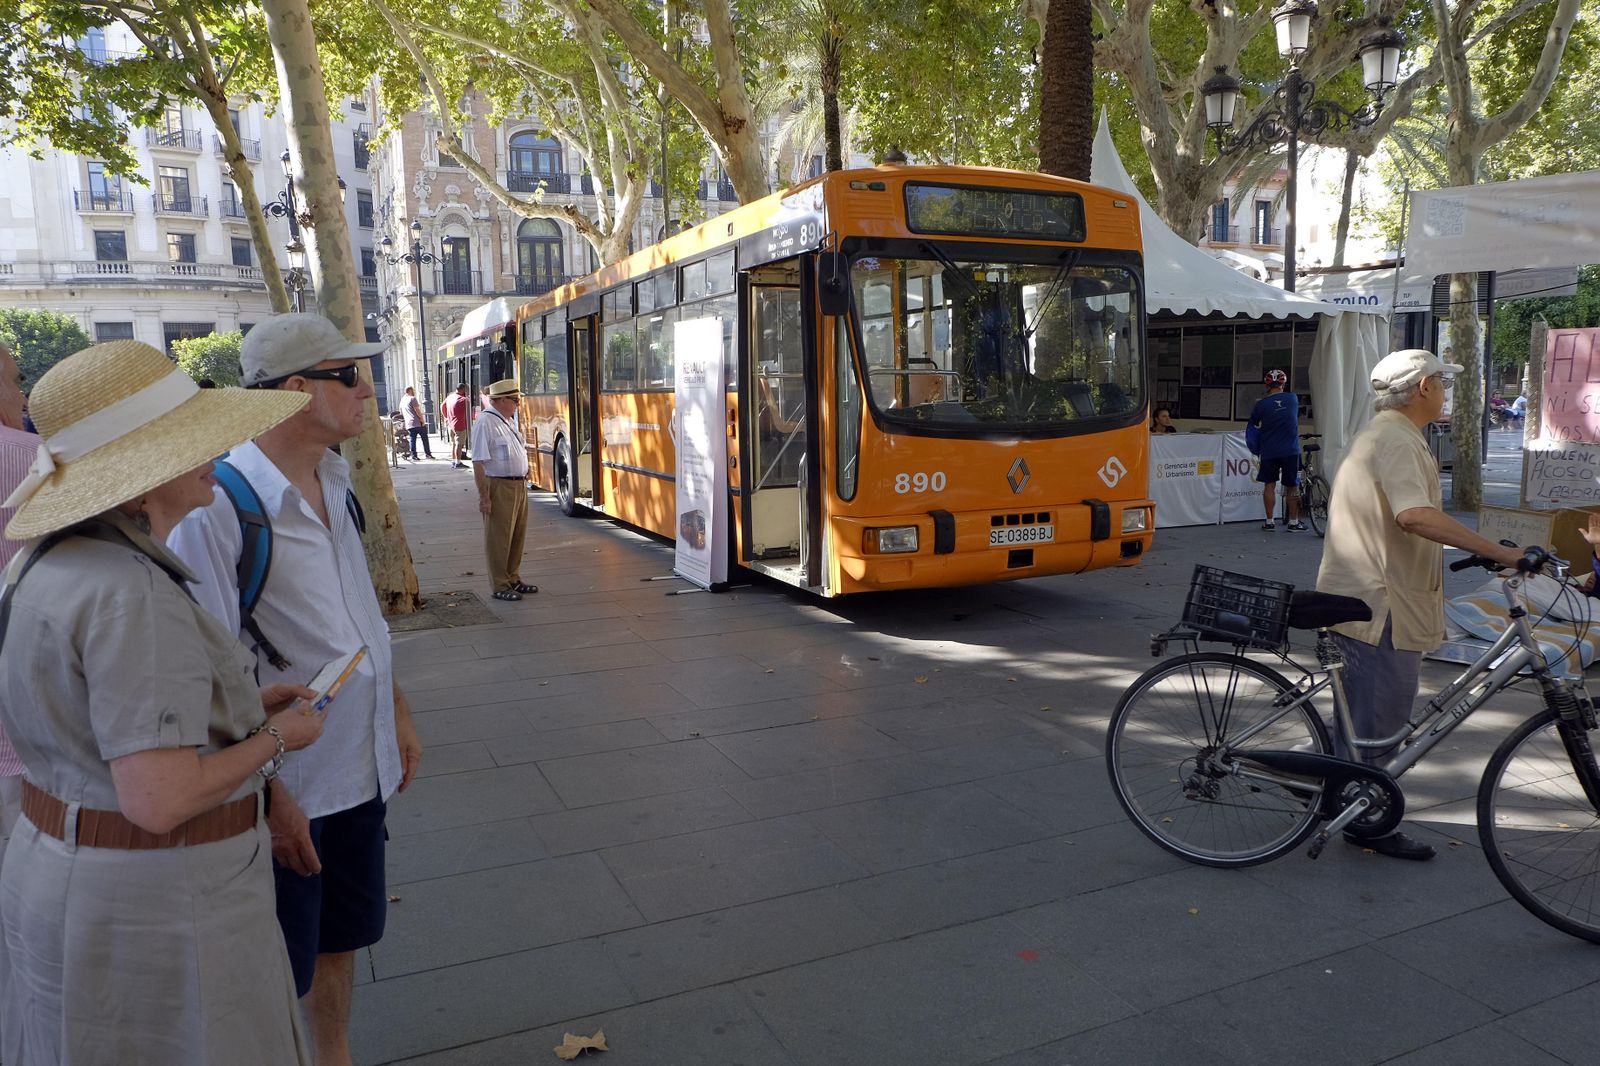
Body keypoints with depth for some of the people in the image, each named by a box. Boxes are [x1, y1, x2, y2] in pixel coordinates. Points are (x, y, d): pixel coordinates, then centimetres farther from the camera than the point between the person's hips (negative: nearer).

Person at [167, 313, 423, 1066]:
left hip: (360, 770, 7)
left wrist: (398, 716, 16)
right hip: (285, 785, -7)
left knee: (339, 940, 23)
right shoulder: (216, 504, -21)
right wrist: (264, 794, -20)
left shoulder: (334, 487, 5)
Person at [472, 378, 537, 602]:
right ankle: (499, 587, 8)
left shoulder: (509, 421, 13)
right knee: (499, 539, 0)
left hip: (519, 486, 9)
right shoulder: (485, 423, -16)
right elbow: (478, 463, -19)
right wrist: (483, 496, -21)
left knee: (517, 536, 16)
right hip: (499, 488, -9)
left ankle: (513, 580, 28)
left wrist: (525, 475, 17)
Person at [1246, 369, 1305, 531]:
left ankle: (1269, 522, 9)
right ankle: (1293, 522, 11)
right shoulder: (1293, 398, -1)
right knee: (1291, 487, 7)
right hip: (1291, 450, 1)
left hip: (1269, 451, -1)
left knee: (1269, 485, 8)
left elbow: (1252, 424, 5)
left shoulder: (1262, 404, -7)